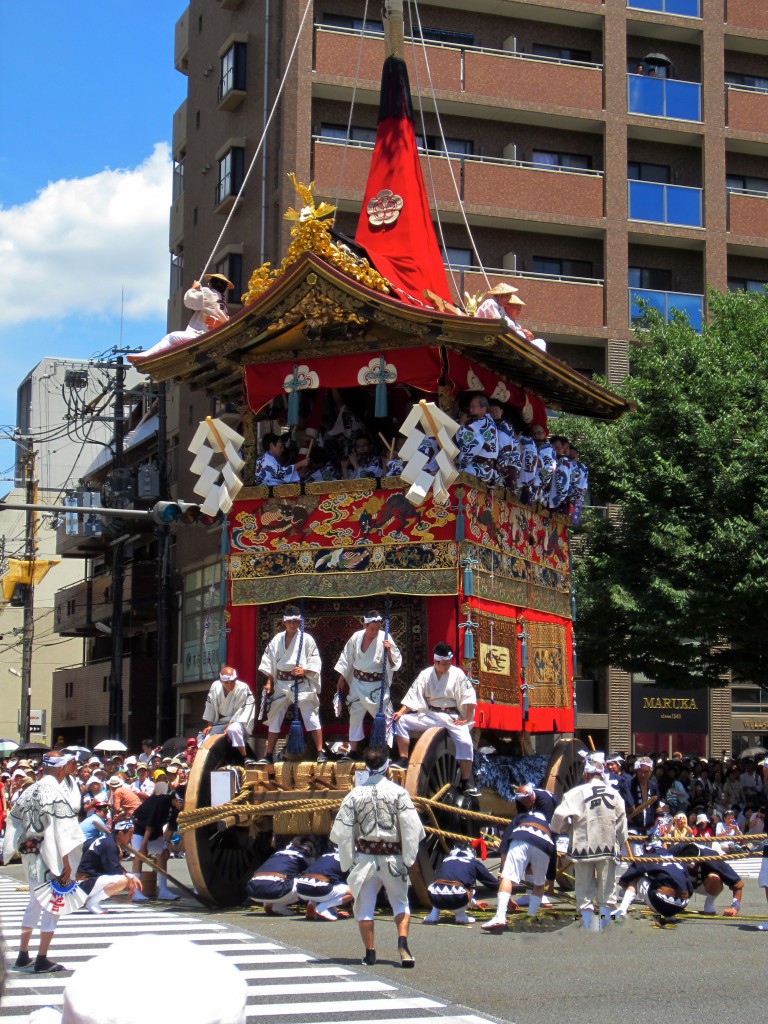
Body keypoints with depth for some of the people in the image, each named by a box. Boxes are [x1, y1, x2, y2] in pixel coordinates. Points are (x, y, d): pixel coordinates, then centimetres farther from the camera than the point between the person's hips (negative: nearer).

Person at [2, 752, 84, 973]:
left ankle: (23, 955, 26)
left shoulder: (28, 792, 5)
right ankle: (42, 960, 3)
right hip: (50, 858, -7)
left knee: (34, 903, 20)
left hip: (30, 855, 7)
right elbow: (60, 830, -20)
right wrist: (66, 863, -19)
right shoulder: (55, 793, -17)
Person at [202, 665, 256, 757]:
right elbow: (210, 707, 3)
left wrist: (228, 727, -24)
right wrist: (209, 725, 3)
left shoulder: (243, 688, -21)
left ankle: (245, 757, -28)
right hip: (221, 722, 6)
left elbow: (239, 711, -20)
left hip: (238, 721, -6)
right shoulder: (215, 686, -8)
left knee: (233, 730, -37)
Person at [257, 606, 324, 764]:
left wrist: (304, 671, -19)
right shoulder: (277, 639, 6)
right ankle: (268, 755, 17)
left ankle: (320, 753, -4)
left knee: (311, 716, -8)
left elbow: (315, 663, -4)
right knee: (274, 718, 9)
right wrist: (269, 682, 2)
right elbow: (268, 662, 8)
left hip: (301, 684, -4)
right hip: (281, 683, 4)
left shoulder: (306, 639, -3)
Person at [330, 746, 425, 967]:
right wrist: (408, 858, -3)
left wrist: (348, 862, 7)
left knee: (364, 906, 11)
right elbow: (412, 827, -11)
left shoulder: (355, 795, 0)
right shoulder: (398, 792, -5)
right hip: (392, 857, 0)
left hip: (364, 857, 1)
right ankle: (403, 942, -9)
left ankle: (370, 953, 10)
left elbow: (341, 833, -1)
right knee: (400, 902, 12)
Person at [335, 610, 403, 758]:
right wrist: (342, 678, 11)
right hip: (358, 683, 3)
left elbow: (395, 662, -8)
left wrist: (389, 651, -27)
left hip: (377, 685, -3)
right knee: (355, 714, 12)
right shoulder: (356, 637, -4)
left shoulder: (385, 638, -13)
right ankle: (352, 748, 25)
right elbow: (347, 658, 8)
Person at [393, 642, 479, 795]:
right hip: (430, 715, 3)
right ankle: (403, 759, -7)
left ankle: (467, 782, -14)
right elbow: (413, 696, 0)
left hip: (452, 717, -3)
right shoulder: (425, 675, 1)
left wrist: (467, 719, -13)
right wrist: (401, 712, -12)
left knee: (465, 742, -26)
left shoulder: (457, 674, -6)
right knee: (402, 721, -13)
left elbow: (470, 698, -7)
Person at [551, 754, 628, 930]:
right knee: (607, 890, 11)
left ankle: (588, 927, 6)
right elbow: (622, 825, 6)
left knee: (585, 892, 6)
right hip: (608, 847, 2)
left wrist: (568, 827, 6)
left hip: (583, 847, -2)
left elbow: (559, 817, -15)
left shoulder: (576, 792, -7)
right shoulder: (613, 793, 2)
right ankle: (604, 928, 10)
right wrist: (619, 845, 17)